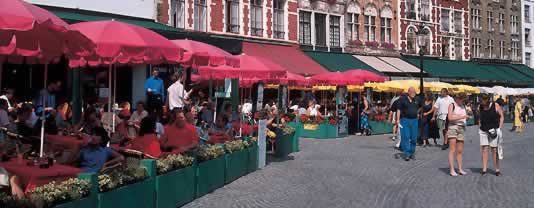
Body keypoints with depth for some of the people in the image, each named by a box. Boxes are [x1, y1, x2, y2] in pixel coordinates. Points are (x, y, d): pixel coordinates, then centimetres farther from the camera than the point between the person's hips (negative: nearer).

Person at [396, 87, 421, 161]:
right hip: (405, 120, -4)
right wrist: (398, 119, -13)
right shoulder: (403, 99, -5)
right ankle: (406, 154, -6)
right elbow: (399, 110, -6)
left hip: (414, 120, 4)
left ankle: (412, 153, 21)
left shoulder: (417, 100, 7)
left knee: (414, 138, 8)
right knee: (405, 137, -8)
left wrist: (416, 112, 17)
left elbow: (420, 107, 28)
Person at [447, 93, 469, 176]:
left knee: (460, 151, 7)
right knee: (452, 150, -7)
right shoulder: (452, 105, -1)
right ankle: (452, 170, -7)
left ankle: (460, 169, 13)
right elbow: (450, 117, -14)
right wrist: (461, 117, -18)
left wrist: (467, 116, 2)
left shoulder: (463, 106, 16)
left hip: (462, 128, 6)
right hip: (453, 127, -6)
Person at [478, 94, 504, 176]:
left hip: (494, 130, -3)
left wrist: (500, 128, -7)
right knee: (484, 149, -2)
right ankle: (484, 169, 0)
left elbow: (501, 116, 0)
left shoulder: (496, 106, -6)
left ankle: (497, 170, 8)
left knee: (494, 149, 0)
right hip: (483, 131, 3)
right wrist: (479, 127, 9)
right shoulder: (481, 107, 5)